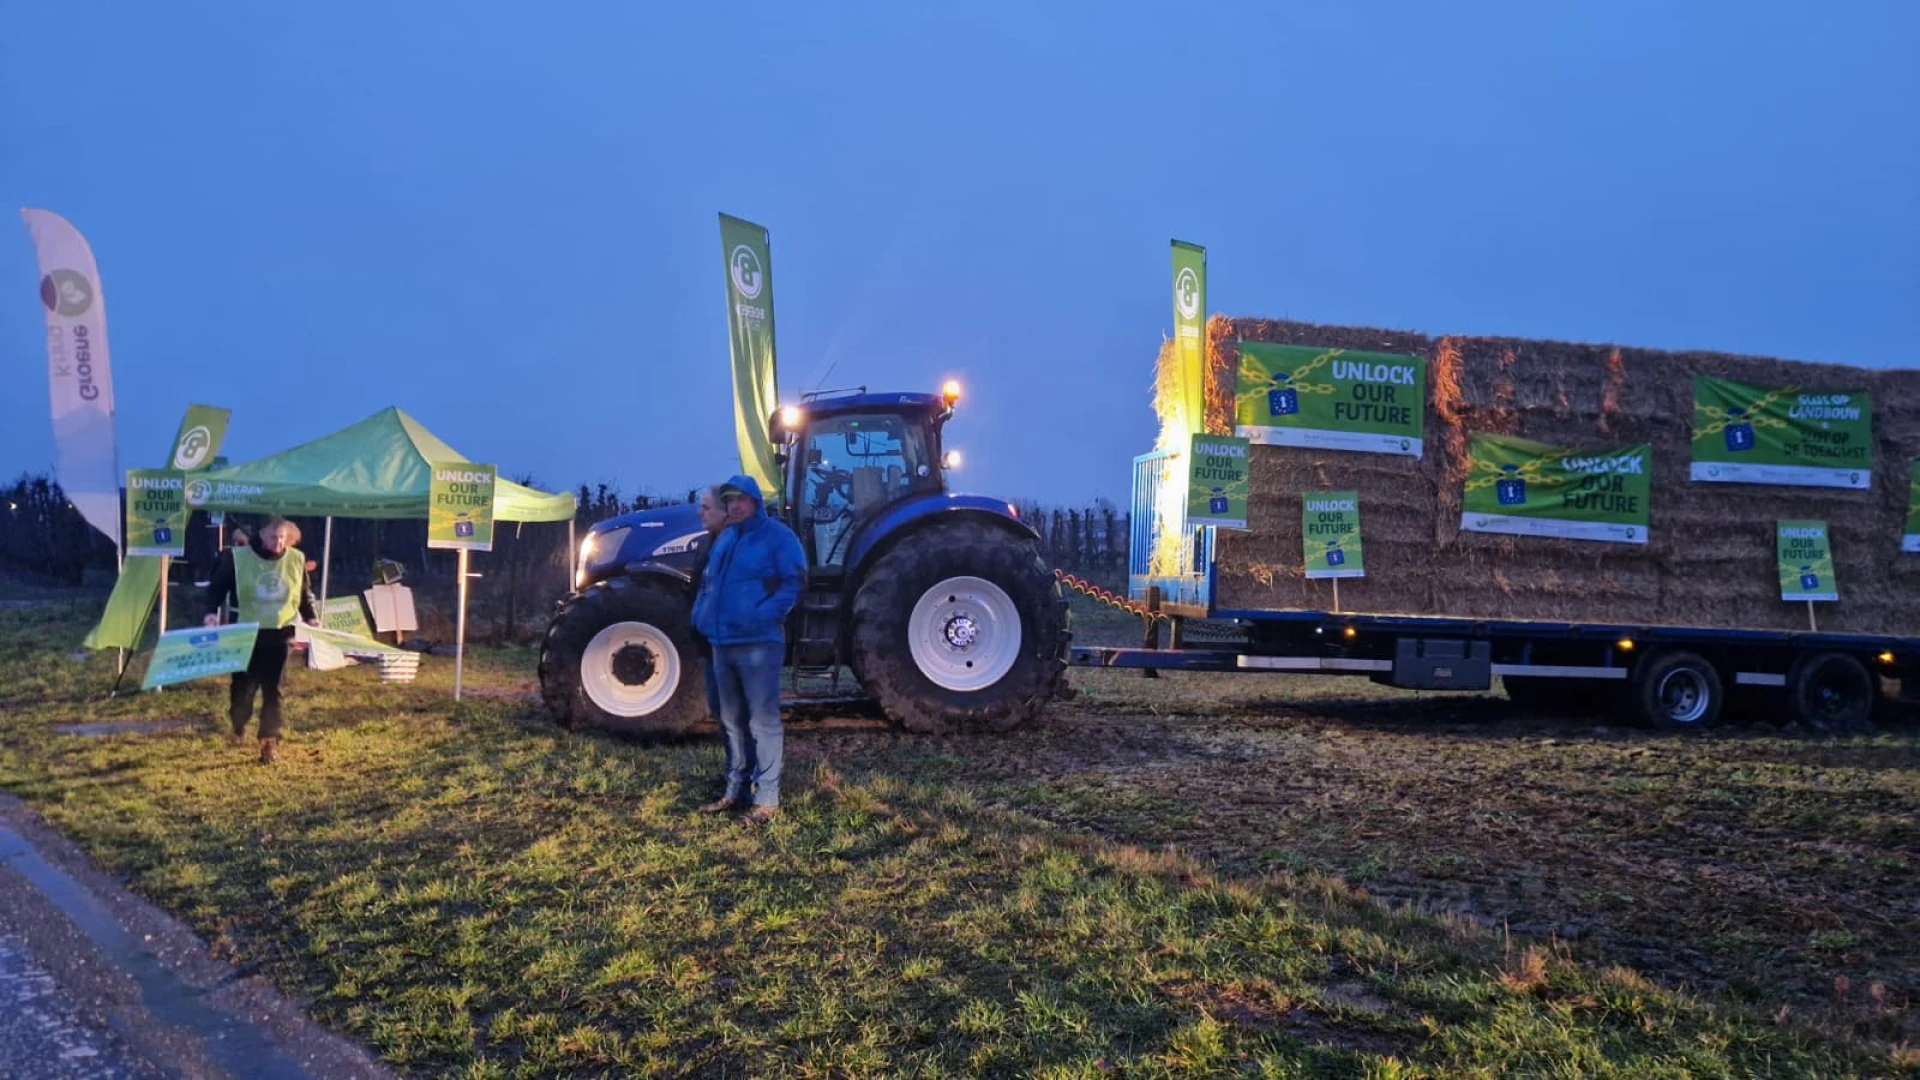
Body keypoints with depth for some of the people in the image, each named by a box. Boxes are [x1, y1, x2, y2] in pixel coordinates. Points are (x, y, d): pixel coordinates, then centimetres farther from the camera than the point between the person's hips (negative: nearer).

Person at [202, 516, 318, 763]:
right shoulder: (240, 557, -8)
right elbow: (217, 585, 0)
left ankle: (270, 741, 7)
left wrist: (310, 617, 2)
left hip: (279, 634, 1)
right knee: (243, 685, 6)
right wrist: (212, 611, -13)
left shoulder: (296, 560, 0)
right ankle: (238, 727, 35)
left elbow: (304, 594, 13)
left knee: (272, 690, 1)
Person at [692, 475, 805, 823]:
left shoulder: (777, 535, -6)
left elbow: (793, 582, -12)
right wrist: (701, 615, 10)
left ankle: (767, 798, 0)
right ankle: (735, 789, 26)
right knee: (732, 720, 15)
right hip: (723, 643, 8)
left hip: (758, 643, -8)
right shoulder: (724, 538, 17)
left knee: (763, 721, -4)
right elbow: (708, 582, 25)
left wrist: (764, 615, -21)